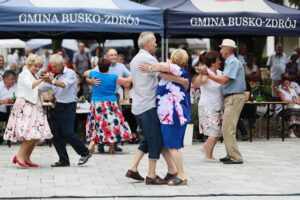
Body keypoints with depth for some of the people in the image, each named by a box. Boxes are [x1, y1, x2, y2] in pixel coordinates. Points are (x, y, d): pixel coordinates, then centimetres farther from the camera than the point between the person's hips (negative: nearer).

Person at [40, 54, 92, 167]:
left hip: (68, 106, -7)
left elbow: (65, 84, -28)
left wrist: (52, 81, -44)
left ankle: (85, 153, 5)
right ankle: (63, 160, 10)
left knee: (67, 133, -12)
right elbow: (43, 88, 12)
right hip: (58, 106, 8)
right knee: (56, 134, 3)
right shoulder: (55, 76, 14)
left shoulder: (70, 73, -8)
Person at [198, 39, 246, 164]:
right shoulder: (229, 62, 17)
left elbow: (223, 80, -21)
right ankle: (231, 155, 19)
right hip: (230, 98, 10)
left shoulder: (233, 62, -13)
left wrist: (207, 74, -19)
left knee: (228, 128, -11)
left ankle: (235, 157, -9)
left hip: (234, 98, -10)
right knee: (227, 128, 13)